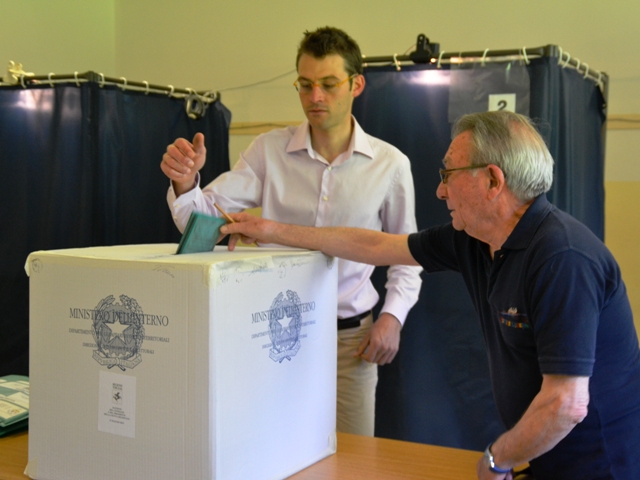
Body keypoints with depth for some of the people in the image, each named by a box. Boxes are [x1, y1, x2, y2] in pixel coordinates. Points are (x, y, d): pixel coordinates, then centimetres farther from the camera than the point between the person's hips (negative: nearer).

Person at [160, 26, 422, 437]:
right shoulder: (269, 150, -3)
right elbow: (202, 219, -9)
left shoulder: (390, 164, -2)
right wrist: (185, 185, -29)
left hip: (349, 336, 0)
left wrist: (393, 316, -5)